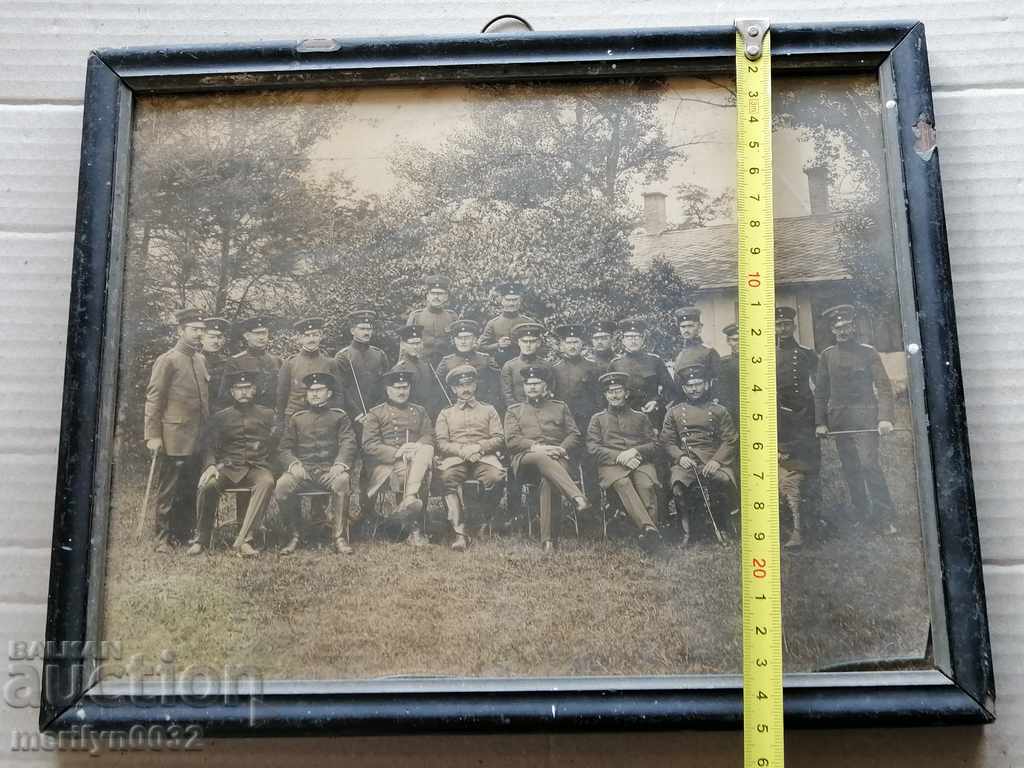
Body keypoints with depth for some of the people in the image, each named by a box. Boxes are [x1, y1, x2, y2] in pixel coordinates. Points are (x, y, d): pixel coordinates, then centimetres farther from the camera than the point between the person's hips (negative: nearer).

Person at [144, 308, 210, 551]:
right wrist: (153, 436, -14)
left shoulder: (200, 360, 13)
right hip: (173, 439, -7)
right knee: (167, 492, 3)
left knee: (190, 492, 12)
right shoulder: (167, 361, -7)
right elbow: (153, 399, -10)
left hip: (196, 441, 7)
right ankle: (163, 539, 12)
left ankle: (183, 535, 23)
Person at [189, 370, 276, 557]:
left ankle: (243, 540, -35)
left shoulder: (267, 415, 16)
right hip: (228, 467, 1)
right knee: (207, 485, -31)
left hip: (257, 467, -1)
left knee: (267, 482, -35)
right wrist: (210, 466, -12)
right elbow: (208, 445, 7)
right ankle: (201, 539, -10)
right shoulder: (220, 417, 17)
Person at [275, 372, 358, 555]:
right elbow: (284, 448, 13)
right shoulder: (296, 418, 22)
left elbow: (348, 444, 2)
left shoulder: (340, 416, 16)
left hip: (330, 469, -2)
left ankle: (340, 538, -27)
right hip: (302, 469, 2)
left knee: (342, 481, -36)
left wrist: (340, 464, -20)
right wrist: (293, 464, -10)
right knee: (281, 486, -29)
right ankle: (295, 535, -9)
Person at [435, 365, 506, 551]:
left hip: (484, 457, 0)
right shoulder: (446, 414, 25)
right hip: (455, 458, 0)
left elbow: (499, 439, 11)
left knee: (496, 476, -36)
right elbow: (441, 444, 10)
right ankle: (460, 533, -36)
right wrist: (462, 450, -10)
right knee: (446, 476, -36)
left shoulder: (488, 410, 25)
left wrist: (479, 447, -9)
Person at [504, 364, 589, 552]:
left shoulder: (560, 407, 24)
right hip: (526, 458, 0)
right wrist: (537, 447, -10)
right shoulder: (514, 410, 22)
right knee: (541, 458, -38)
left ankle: (549, 540, -39)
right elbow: (511, 440, 6)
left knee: (549, 480, -35)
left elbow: (575, 436, 15)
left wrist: (561, 449, -7)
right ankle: (578, 497, -52)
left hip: (556, 458, 1)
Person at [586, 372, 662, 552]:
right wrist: (619, 456, -8)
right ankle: (650, 529, -53)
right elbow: (592, 448, 9)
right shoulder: (598, 419, 24)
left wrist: (635, 451, -7)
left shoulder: (640, 417, 27)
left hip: (640, 461, 2)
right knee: (623, 483, -38)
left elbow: (654, 445, 16)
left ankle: (648, 531, -44)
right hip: (611, 464, -2)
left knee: (646, 485, -35)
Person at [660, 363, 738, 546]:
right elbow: (667, 441, 11)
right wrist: (680, 457, -9)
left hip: (713, 461, 0)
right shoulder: (674, 412, 15)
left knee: (725, 480, -32)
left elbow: (730, 440, 6)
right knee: (677, 483, -33)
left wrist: (717, 460, -11)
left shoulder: (719, 411, 13)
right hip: (685, 461, 0)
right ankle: (686, 533, -21)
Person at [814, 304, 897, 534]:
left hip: (864, 417, -3)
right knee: (850, 470, 7)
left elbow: (884, 386, -3)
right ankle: (863, 517, 18)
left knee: (869, 464, -15)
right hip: (838, 419, 4)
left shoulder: (868, 352, 2)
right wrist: (820, 422, 5)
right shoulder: (827, 355, 10)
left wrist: (885, 418, -15)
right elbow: (820, 391, 11)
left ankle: (886, 518, -8)